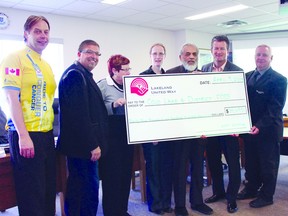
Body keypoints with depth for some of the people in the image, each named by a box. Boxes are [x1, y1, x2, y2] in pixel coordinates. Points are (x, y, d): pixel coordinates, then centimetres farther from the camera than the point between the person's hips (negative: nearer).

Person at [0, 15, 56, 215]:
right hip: (26, 134, -7)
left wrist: (53, 130, 13)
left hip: (46, 134, 7)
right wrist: (23, 136, -18)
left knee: (48, 191, 12)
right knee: (31, 194, 0)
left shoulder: (46, 65, 16)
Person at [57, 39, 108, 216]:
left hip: (86, 144, 10)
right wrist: (93, 145, -21)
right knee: (89, 186, -3)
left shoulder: (84, 75, 18)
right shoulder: (75, 74, -14)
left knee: (79, 185, 18)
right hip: (83, 144, -10)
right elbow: (79, 114, -22)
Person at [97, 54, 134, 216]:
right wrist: (113, 105, -22)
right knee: (112, 174, -1)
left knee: (126, 172, 12)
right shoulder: (103, 85, -6)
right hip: (111, 135, -6)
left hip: (128, 134, 6)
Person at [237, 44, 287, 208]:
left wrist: (260, 126, -27)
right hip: (249, 128, 6)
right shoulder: (247, 77, 9)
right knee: (250, 162, 18)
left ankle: (266, 196, 25)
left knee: (268, 165, 9)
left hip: (268, 130, -6)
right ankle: (251, 189, 36)